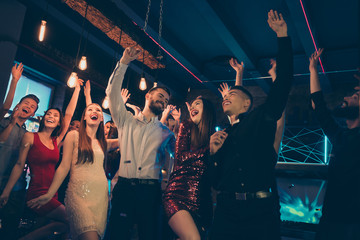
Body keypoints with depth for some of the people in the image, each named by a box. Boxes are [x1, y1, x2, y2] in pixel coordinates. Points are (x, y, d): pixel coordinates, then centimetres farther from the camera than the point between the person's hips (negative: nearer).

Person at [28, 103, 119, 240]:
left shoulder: (103, 143, 15)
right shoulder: (74, 136, 7)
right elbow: (64, 167, 3)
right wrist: (49, 194, -2)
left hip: (101, 193, 4)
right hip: (79, 192, -4)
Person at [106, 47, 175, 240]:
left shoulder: (166, 133, 15)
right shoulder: (127, 121, 14)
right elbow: (112, 92, 3)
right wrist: (123, 63, -2)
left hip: (150, 190, 1)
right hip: (124, 187, 0)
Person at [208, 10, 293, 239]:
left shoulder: (262, 118, 7)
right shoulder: (221, 136, 16)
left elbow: (284, 81, -1)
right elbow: (215, 180, 14)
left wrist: (282, 36, -3)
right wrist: (213, 152, -3)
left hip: (261, 212, -3)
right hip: (226, 213, 3)